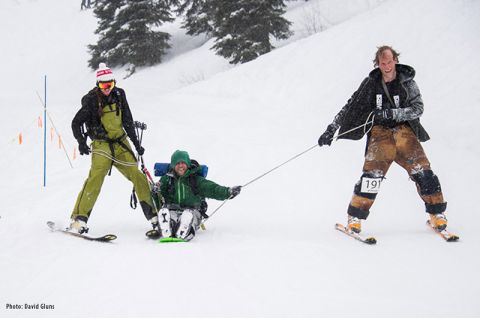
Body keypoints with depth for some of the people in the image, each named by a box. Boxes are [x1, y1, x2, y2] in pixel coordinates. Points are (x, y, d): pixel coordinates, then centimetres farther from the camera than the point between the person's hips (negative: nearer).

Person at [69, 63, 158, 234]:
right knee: (95, 179, -19)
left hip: (121, 144, 5)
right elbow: (76, 123, -1)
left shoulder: (119, 95, 6)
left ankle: (153, 214, 8)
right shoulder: (91, 100, -6)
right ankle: (79, 219, -18)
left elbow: (127, 121, 14)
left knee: (137, 176, 0)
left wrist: (136, 143, 13)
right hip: (102, 145, -4)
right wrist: (81, 143, -11)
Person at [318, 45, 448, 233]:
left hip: (404, 130, 0)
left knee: (421, 169, -15)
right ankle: (355, 217, -12)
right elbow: (350, 107, 6)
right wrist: (332, 129, -1)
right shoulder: (371, 83, 3)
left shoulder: (407, 83, 0)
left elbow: (418, 108, -9)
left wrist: (391, 113, -22)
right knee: (373, 171, -20)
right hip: (380, 132, 0)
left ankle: (437, 213, -2)